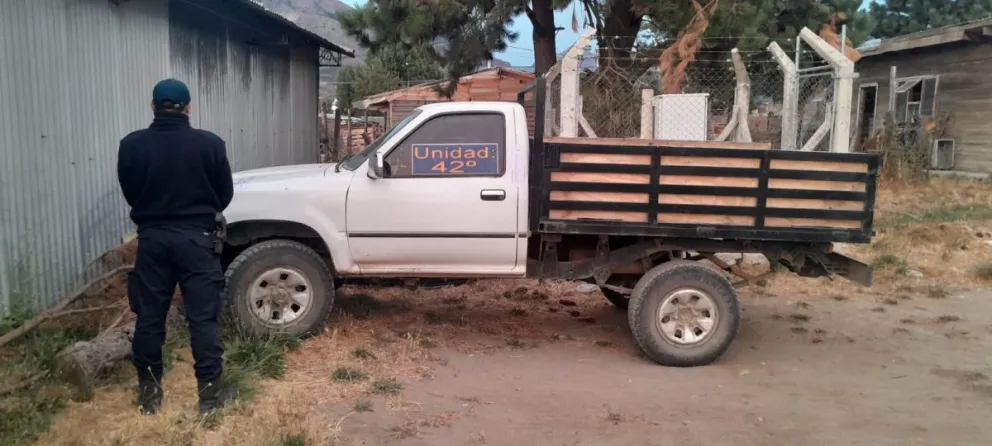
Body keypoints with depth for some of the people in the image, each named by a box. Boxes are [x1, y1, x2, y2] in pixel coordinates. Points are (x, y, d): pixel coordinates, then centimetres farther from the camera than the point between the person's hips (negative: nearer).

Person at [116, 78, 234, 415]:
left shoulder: (131, 145, -3)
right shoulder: (210, 144, -8)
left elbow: (130, 194, 8)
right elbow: (225, 195, 2)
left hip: (152, 238, 2)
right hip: (196, 238, -2)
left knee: (149, 317, 12)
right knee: (203, 317, 4)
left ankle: (149, 392, 21)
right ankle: (210, 391, 8)